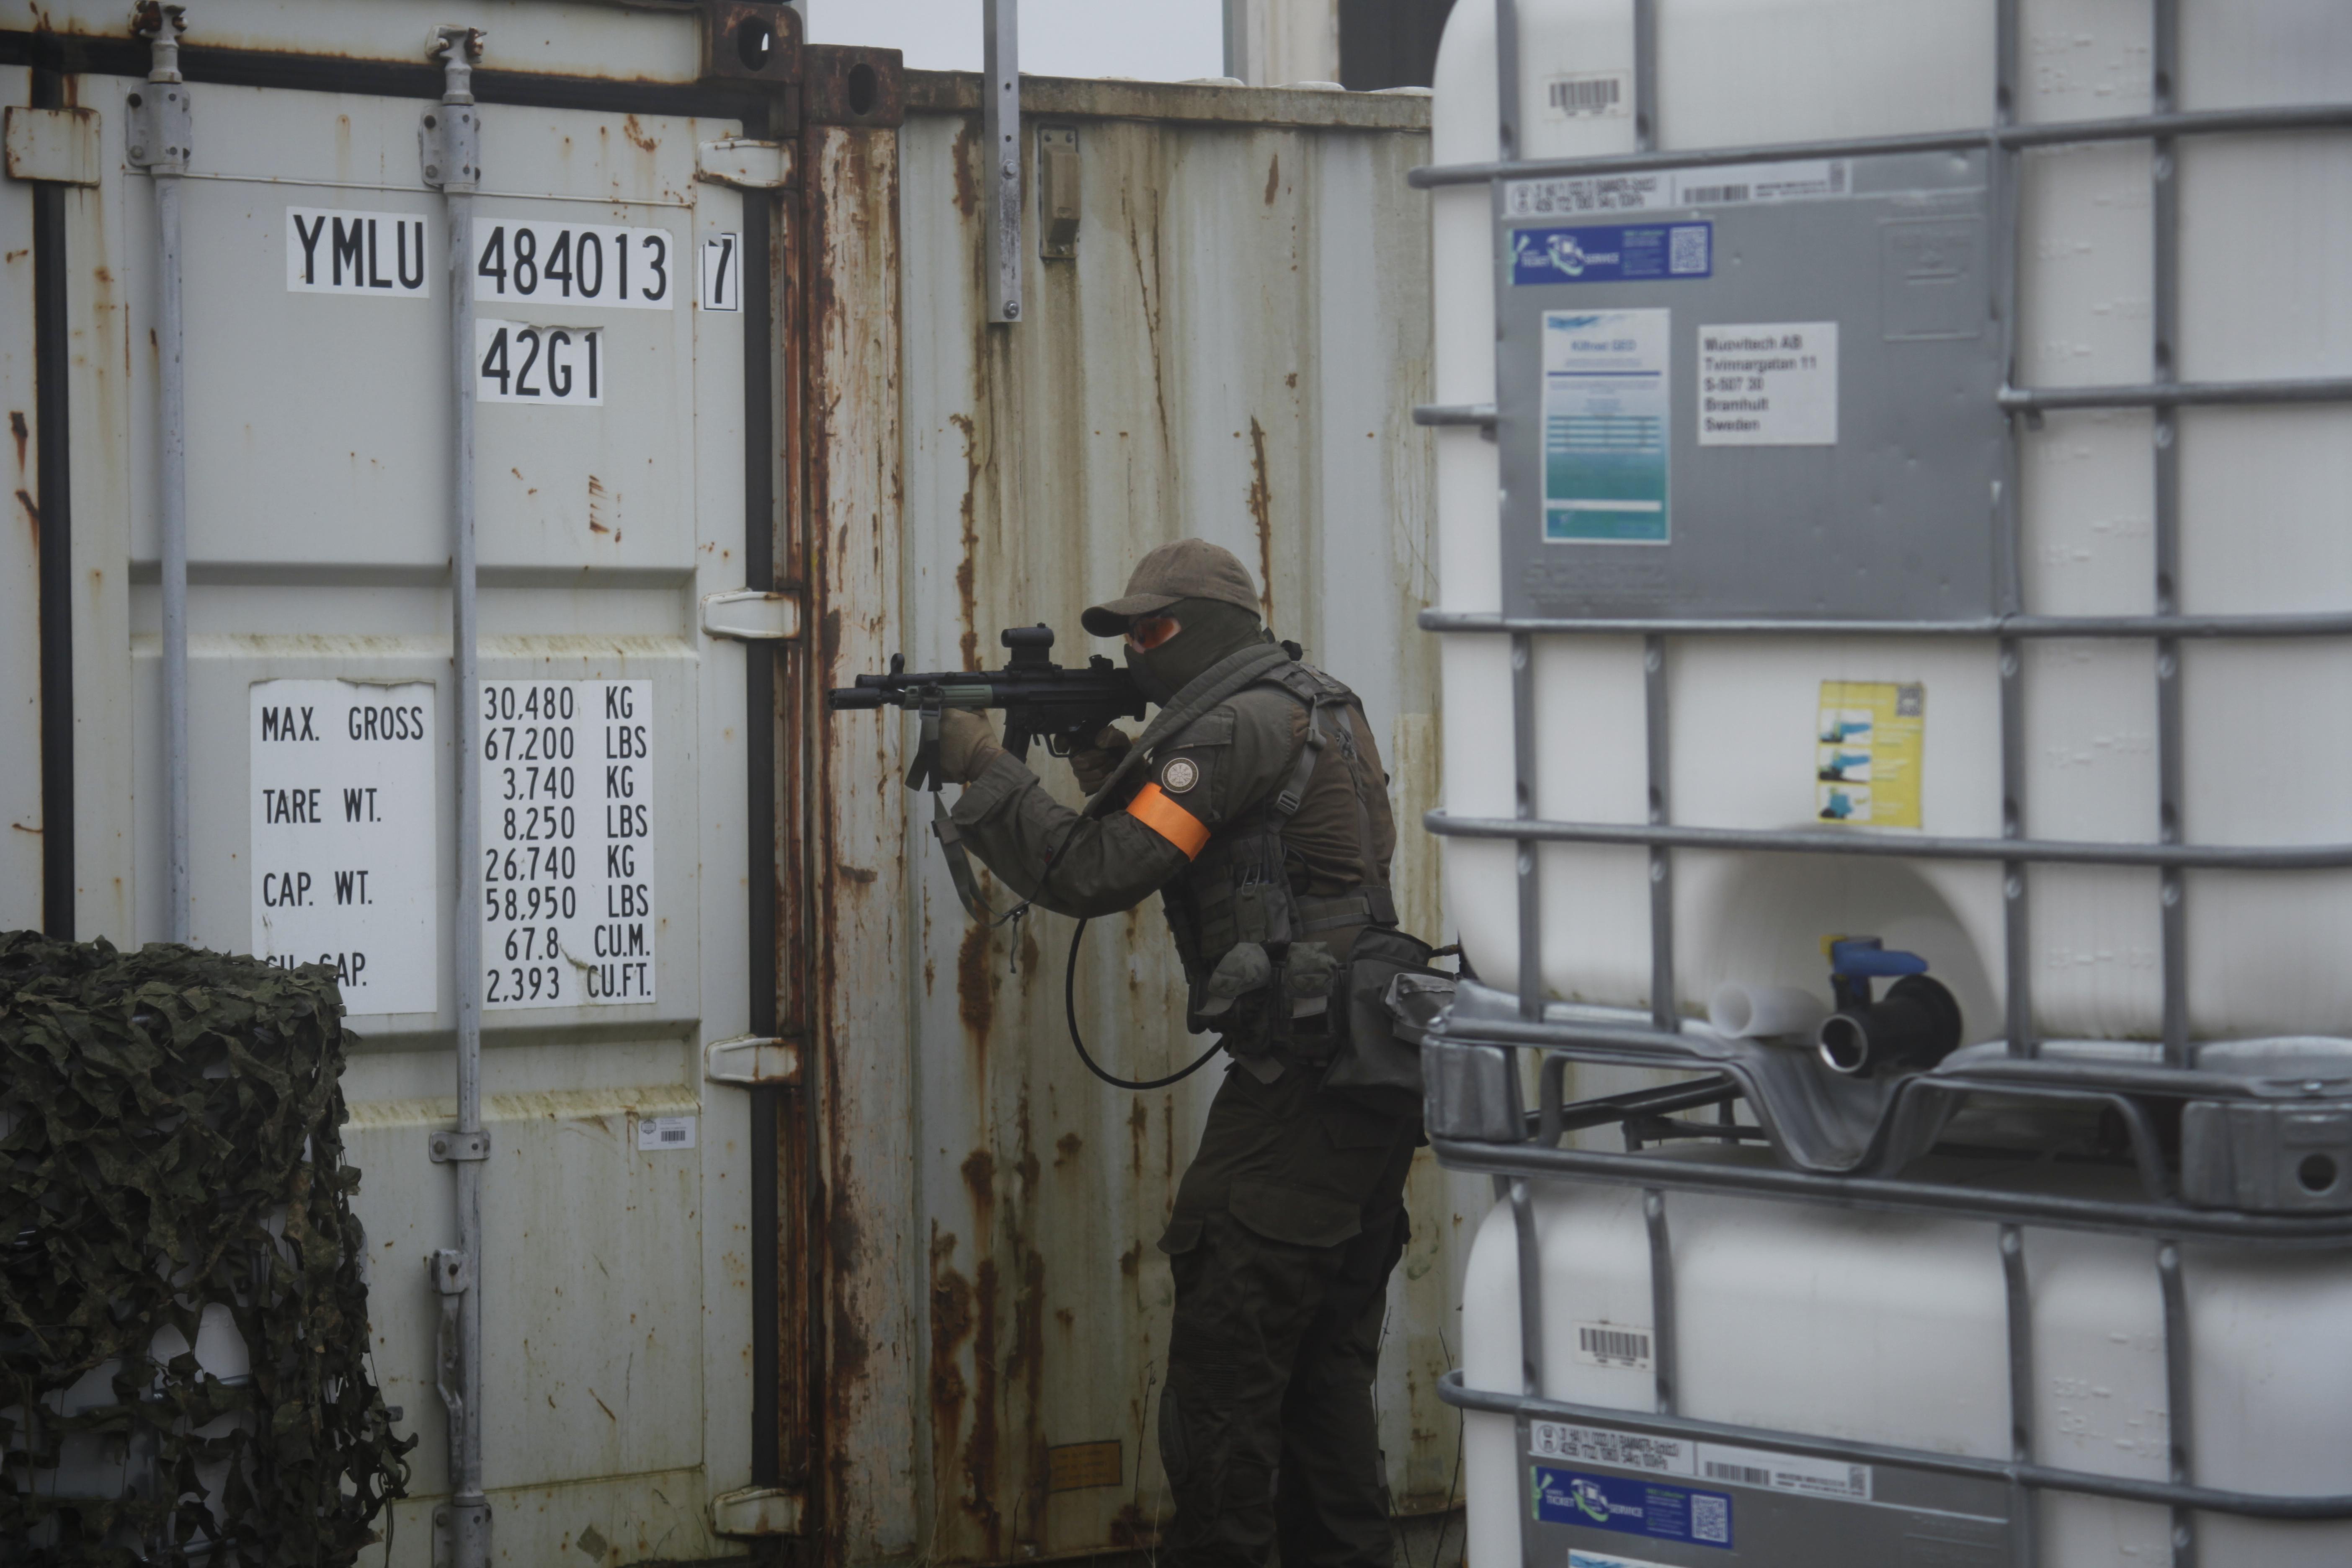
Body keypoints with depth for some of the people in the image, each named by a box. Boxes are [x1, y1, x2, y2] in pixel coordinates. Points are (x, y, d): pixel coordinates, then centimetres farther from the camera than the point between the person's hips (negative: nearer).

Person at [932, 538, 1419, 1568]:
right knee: (1327, 1363, 14)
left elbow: (1094, 876, -15)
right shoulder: (1315, 711, 19)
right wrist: (1122, 777, 10)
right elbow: (1210, 866, 23)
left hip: (1300, 1092, -10)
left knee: (1224, 1365, -6)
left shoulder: (1239, 728, -12)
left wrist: (984, 769, -4)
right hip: (1371, 1092, 10)